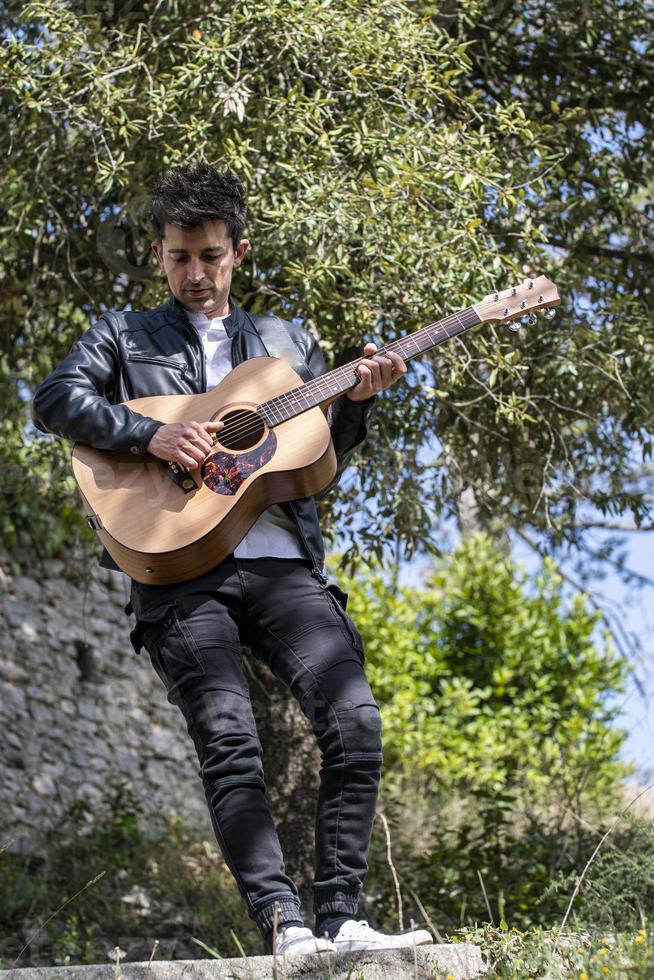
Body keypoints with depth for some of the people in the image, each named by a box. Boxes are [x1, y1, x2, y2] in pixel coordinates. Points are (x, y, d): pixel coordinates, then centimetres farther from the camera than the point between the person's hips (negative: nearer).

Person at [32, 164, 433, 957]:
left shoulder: (288, 342, 26)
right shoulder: (123, 335, 20)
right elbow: (55, 400, 1)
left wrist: (355, 401, 2)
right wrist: (151, 435, -12)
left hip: (281, 562, 2)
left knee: (354, 718, -16)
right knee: (226, 741, -18)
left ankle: (339, 920, -13)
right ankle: (284, 925, -20)